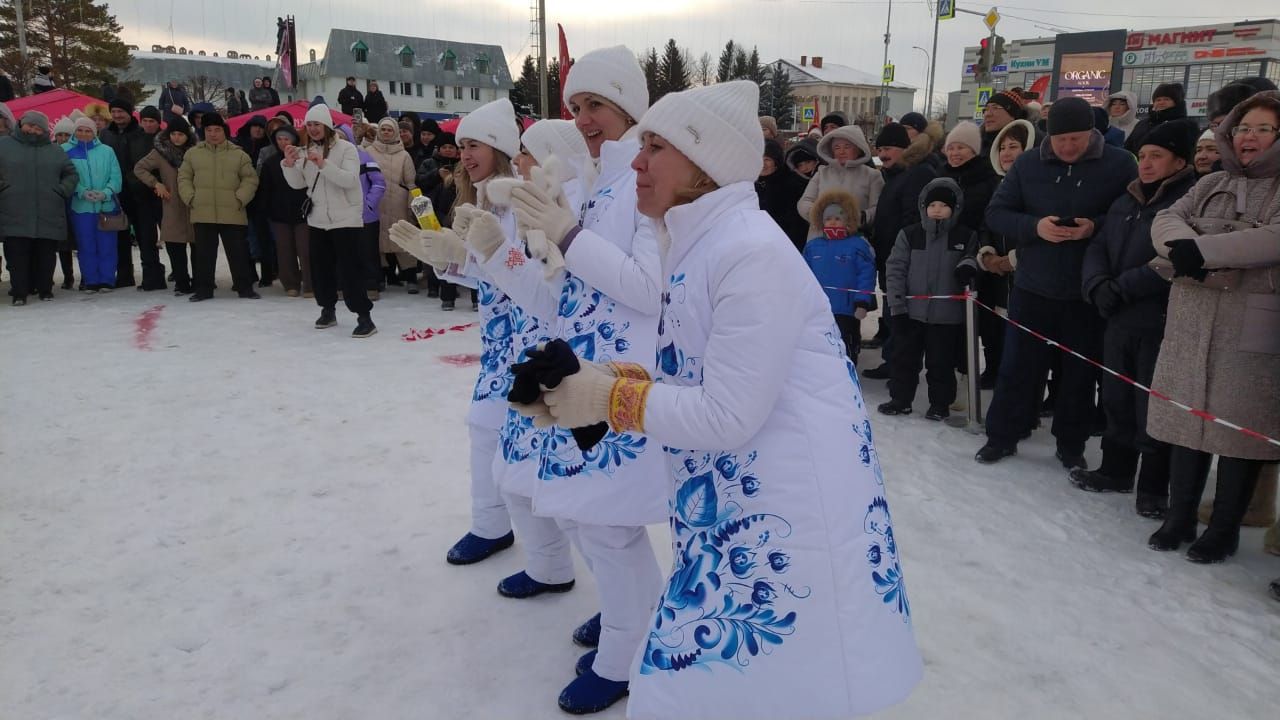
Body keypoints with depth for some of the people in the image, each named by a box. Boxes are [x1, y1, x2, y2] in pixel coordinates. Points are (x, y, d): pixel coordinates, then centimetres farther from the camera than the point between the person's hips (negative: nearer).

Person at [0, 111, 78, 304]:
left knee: (45, 255, 6)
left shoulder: (55, 151, 14)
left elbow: (71, 174, 18)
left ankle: (45, 289, 17)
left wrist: (62, 190, 4)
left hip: (48, 216, 2)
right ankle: (19, 292, 2)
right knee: (17, 255, -3)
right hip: (16, 215, -2)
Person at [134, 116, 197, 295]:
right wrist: (156, 183, -1)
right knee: (175, 248, -2)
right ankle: (182, 284, 5)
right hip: (173, 208, 0)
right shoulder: (161, 152, 4)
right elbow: (139, 168, 10)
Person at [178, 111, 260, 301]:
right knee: (204, 252, 7)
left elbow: (250, 179, 4)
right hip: (202, 213, 2)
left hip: (232, 213, -1)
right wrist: (190, 197, -1)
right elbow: (184, 178, 13)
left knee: (238, 252, 2)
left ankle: (244, 287, 11)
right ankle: (203, 288, 16)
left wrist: (240, 198, -7)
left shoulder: (238, 154, 4)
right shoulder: (193, 153, 9)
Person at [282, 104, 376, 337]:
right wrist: (290, 165, -9)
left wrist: (324, 164, -30)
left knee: (349, 268, -10)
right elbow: (298, 184, 8)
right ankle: (327, 310, 27)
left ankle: (364, 316, -8)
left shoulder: (346, 148, -8)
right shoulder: (306, 151, 8)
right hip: (318, 219, 6)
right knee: (321, 267, 12)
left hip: (345, 218, -6)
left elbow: (350, 180, -21)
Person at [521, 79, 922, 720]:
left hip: (787, 516, -9)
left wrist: (611, 398, -12)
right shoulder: (698, 249, 9)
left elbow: (727, 415, -22)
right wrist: (605, 379, 1)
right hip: (731, 511, 9)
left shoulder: (753, 254, -20)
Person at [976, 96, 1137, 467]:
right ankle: (1002, 436, 23)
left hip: (1089, 293, -1)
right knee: (1017, 366, 9)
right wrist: (1034, 227, -17)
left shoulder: (1119, 164, -5)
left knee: (1081, 372, 10)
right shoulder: (1028, 164, 1)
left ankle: (1071, 444, 25)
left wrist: (1096, 227, -21)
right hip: (1032, 287, 1)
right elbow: (996, 213, 1)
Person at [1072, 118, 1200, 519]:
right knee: (1117, 400, 16)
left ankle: (1154, 487, 14)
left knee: (1154, 408, 1)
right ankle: (1115, 471, 31)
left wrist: (1124, 287, -20)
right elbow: (1099, 248, 10)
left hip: (1161, 323, -7)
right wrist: (1097, 284, -9)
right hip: (1119, 320, 7)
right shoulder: (1125, 203, 14)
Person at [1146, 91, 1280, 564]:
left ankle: (1225, 529, 15)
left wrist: (1202, 250, -21)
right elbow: (1167, 221, 1)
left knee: (1241, 425, 1)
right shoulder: (1211, 185, 15)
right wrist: (1183, 246, -20)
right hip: (1193, 320, 4)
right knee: (1187, 416, 8)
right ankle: (1179, 518, 21)